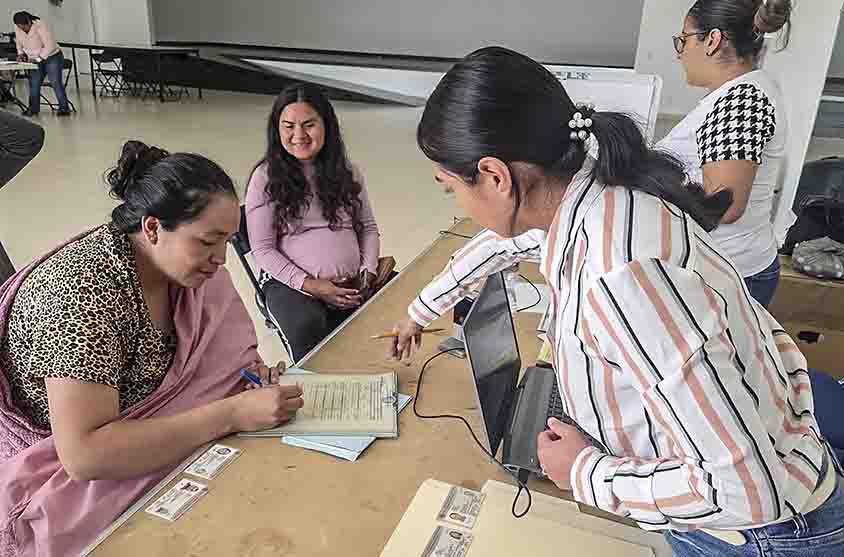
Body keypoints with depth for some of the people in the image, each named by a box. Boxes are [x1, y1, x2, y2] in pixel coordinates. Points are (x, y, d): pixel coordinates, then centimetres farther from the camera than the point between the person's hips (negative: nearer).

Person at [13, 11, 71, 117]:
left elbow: (50, 45, -25)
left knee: (56, 83, -14)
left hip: (52, 57, -6)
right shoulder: (18, 29, -1)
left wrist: (38, 58, -27)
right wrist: (21, 54, -2)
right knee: (33, 83, 2)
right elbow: (19, 43, 16)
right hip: (36, 60, 7)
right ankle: (34, 108, 9)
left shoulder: (40, 26, -21)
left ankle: (64, 108, -12)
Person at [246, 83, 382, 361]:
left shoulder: (346, 171, 12)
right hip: (291, 283, -3)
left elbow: (369, 227, 16)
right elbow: (262, 249, -2)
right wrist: (310, 285, -12)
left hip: (352, 285, 3)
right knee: (306, 328, -35)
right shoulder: (266, 177, 2)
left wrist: (367, 274, -1)